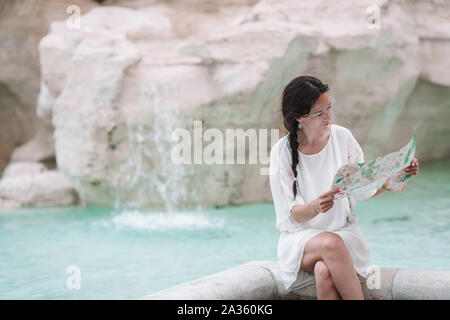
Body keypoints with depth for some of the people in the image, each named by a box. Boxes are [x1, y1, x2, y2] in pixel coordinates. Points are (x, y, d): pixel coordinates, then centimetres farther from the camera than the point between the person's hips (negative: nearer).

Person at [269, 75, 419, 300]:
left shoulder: (342, 137, 2)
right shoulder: (282, 152, -7)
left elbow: (366, 190, 6)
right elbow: (291, 214, -9)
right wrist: (315, 207, -31)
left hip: (344, 231, 1)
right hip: (300, 237, -1)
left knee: (325, 273, -33)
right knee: (330, 243, -36)